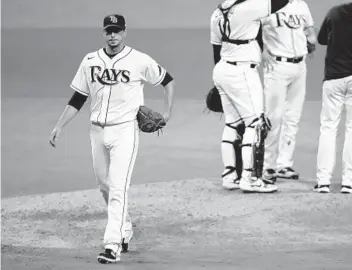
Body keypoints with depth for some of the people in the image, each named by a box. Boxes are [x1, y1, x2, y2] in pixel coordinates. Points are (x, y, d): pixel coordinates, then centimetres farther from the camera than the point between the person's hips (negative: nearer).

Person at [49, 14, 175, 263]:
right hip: (98, 131, 5)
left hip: (125, 130, -5)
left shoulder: (140, 61, -5)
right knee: (104, 185, 13)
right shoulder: (90, 61, 6)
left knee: (118, 187, -14)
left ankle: (113, 244, -18)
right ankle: (125, 230, 34)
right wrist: (59, 127, 4)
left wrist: (167, 112, 0)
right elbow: (78, 99, 11)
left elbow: (168, 80, 9)